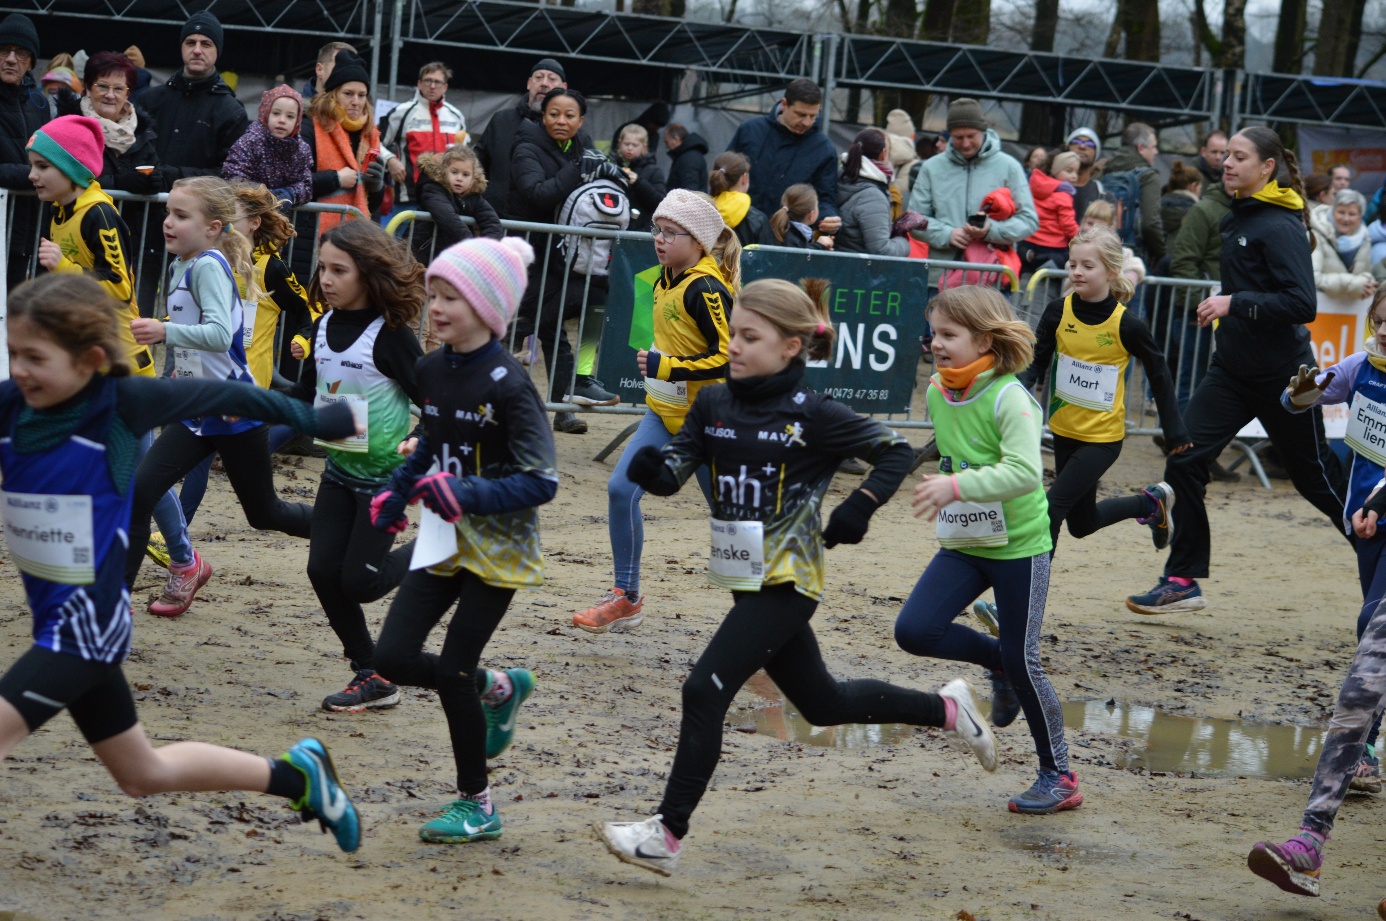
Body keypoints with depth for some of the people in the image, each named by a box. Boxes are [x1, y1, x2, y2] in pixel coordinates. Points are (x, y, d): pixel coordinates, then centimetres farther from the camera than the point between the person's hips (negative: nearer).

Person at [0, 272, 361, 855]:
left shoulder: (119, 403, -16)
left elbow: (224, 397, -6)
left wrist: (320, 421, 2)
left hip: (89, 621, -7)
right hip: (54, 619, 7)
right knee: (144, 773, 22)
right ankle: (295, 776, 38)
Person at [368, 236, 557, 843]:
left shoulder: (507, 384, -19)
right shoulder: (431, 370, 3)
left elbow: (541, 482, -20)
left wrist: (468, 494, -30)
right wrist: (398, 492, 8)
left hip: (498, 548, -7)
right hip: (445, 541, 7)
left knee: (452, 672, -4)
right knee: (394, 657, -1)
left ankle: (477, 805, 14)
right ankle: (498, 689, 26)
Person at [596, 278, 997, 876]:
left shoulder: (812, 415, -12)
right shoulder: (715, 404, 3)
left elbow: (896, 452, -3)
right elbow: (676, 470, -3)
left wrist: (859, 508, -16)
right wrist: (652, 469, -25)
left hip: (786, 582, -7)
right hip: (749, 579, 7)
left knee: (704, 692, -15)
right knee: (823, 703, 21)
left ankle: (667, 836, -9)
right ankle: (946, 709, 41)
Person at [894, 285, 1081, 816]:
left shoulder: (1009, 398, -21)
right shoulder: (937, 393, 1)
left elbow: (1025, 472, -34)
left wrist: (957, 486, -41)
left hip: (1019, 547, -6)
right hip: (963, 545, 6)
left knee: (1021, 661, -2)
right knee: (913, 630, -11)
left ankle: (1058, 776, 15)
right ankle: (996, 661, 17)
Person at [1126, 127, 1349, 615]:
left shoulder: (1280, 227, -17)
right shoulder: (1237, 217, 9)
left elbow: (1302, 304, -25)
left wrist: (1236, 303, -26)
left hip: (1281, 373, -8)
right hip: (1233, 368, 8)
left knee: (1315, 474, 7)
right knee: (1184, 459, -5)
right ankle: (1183, 581, 0)